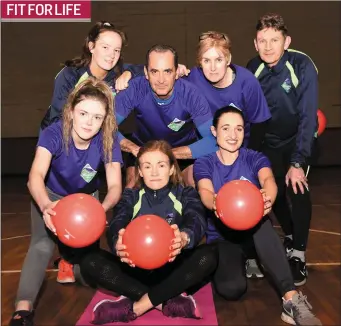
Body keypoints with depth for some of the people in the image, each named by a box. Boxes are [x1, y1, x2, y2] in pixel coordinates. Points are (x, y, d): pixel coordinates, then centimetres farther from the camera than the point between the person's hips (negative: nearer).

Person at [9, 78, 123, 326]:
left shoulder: (108, 141, -29)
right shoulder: (54, 133, -34)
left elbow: (115, 185, -35)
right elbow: (36, 174, -47)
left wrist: (102, 208, -58)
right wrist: (45, 205, -69)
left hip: (86, 197, 2)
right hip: (50, 194, -2)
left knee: (88, 251, -1)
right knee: (42, 243, -25)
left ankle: (71, 264, 37)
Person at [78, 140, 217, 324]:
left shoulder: (186, 195, 3)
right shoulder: (130, 196, 5)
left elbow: (196, 221, -20)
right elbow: (117, 225, -16)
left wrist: (184, 238, -47)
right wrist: (118, 244, -43)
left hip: (172, 268, -1)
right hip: (136, 268, 1)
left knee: (208, 256, -30)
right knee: (90, 263, -22)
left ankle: (136, 306, -27)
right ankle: (167, 301, -28)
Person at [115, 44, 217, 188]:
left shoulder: (191, 94, -26)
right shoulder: (135, 89, -26)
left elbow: (212, 139, -31)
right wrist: (134, 148, -41)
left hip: (184, 149, 0)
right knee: (132, 186, -19)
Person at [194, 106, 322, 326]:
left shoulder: (255, 158, 1)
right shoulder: (203, 164, 0)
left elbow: (268, 179, -23)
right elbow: (205, 191, -21)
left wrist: (268, 198, -49)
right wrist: (215, 203, -48)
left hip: (254, 232, 1)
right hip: (222, 237, 0)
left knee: (260, 216, -36)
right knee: (231, 288, -31)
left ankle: (292, 299, -38)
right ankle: (243, 263, 7)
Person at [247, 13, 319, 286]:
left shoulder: (302, 66, -27)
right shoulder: (253, 69, -15)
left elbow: (308, 116, -28)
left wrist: (298, 162, -32)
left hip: (299, 139, -4)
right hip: (271, 141, 4)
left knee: (297, 189, -21)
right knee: (273, 190, 4)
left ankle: (299, 253, -6)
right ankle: (290, 238, 31)